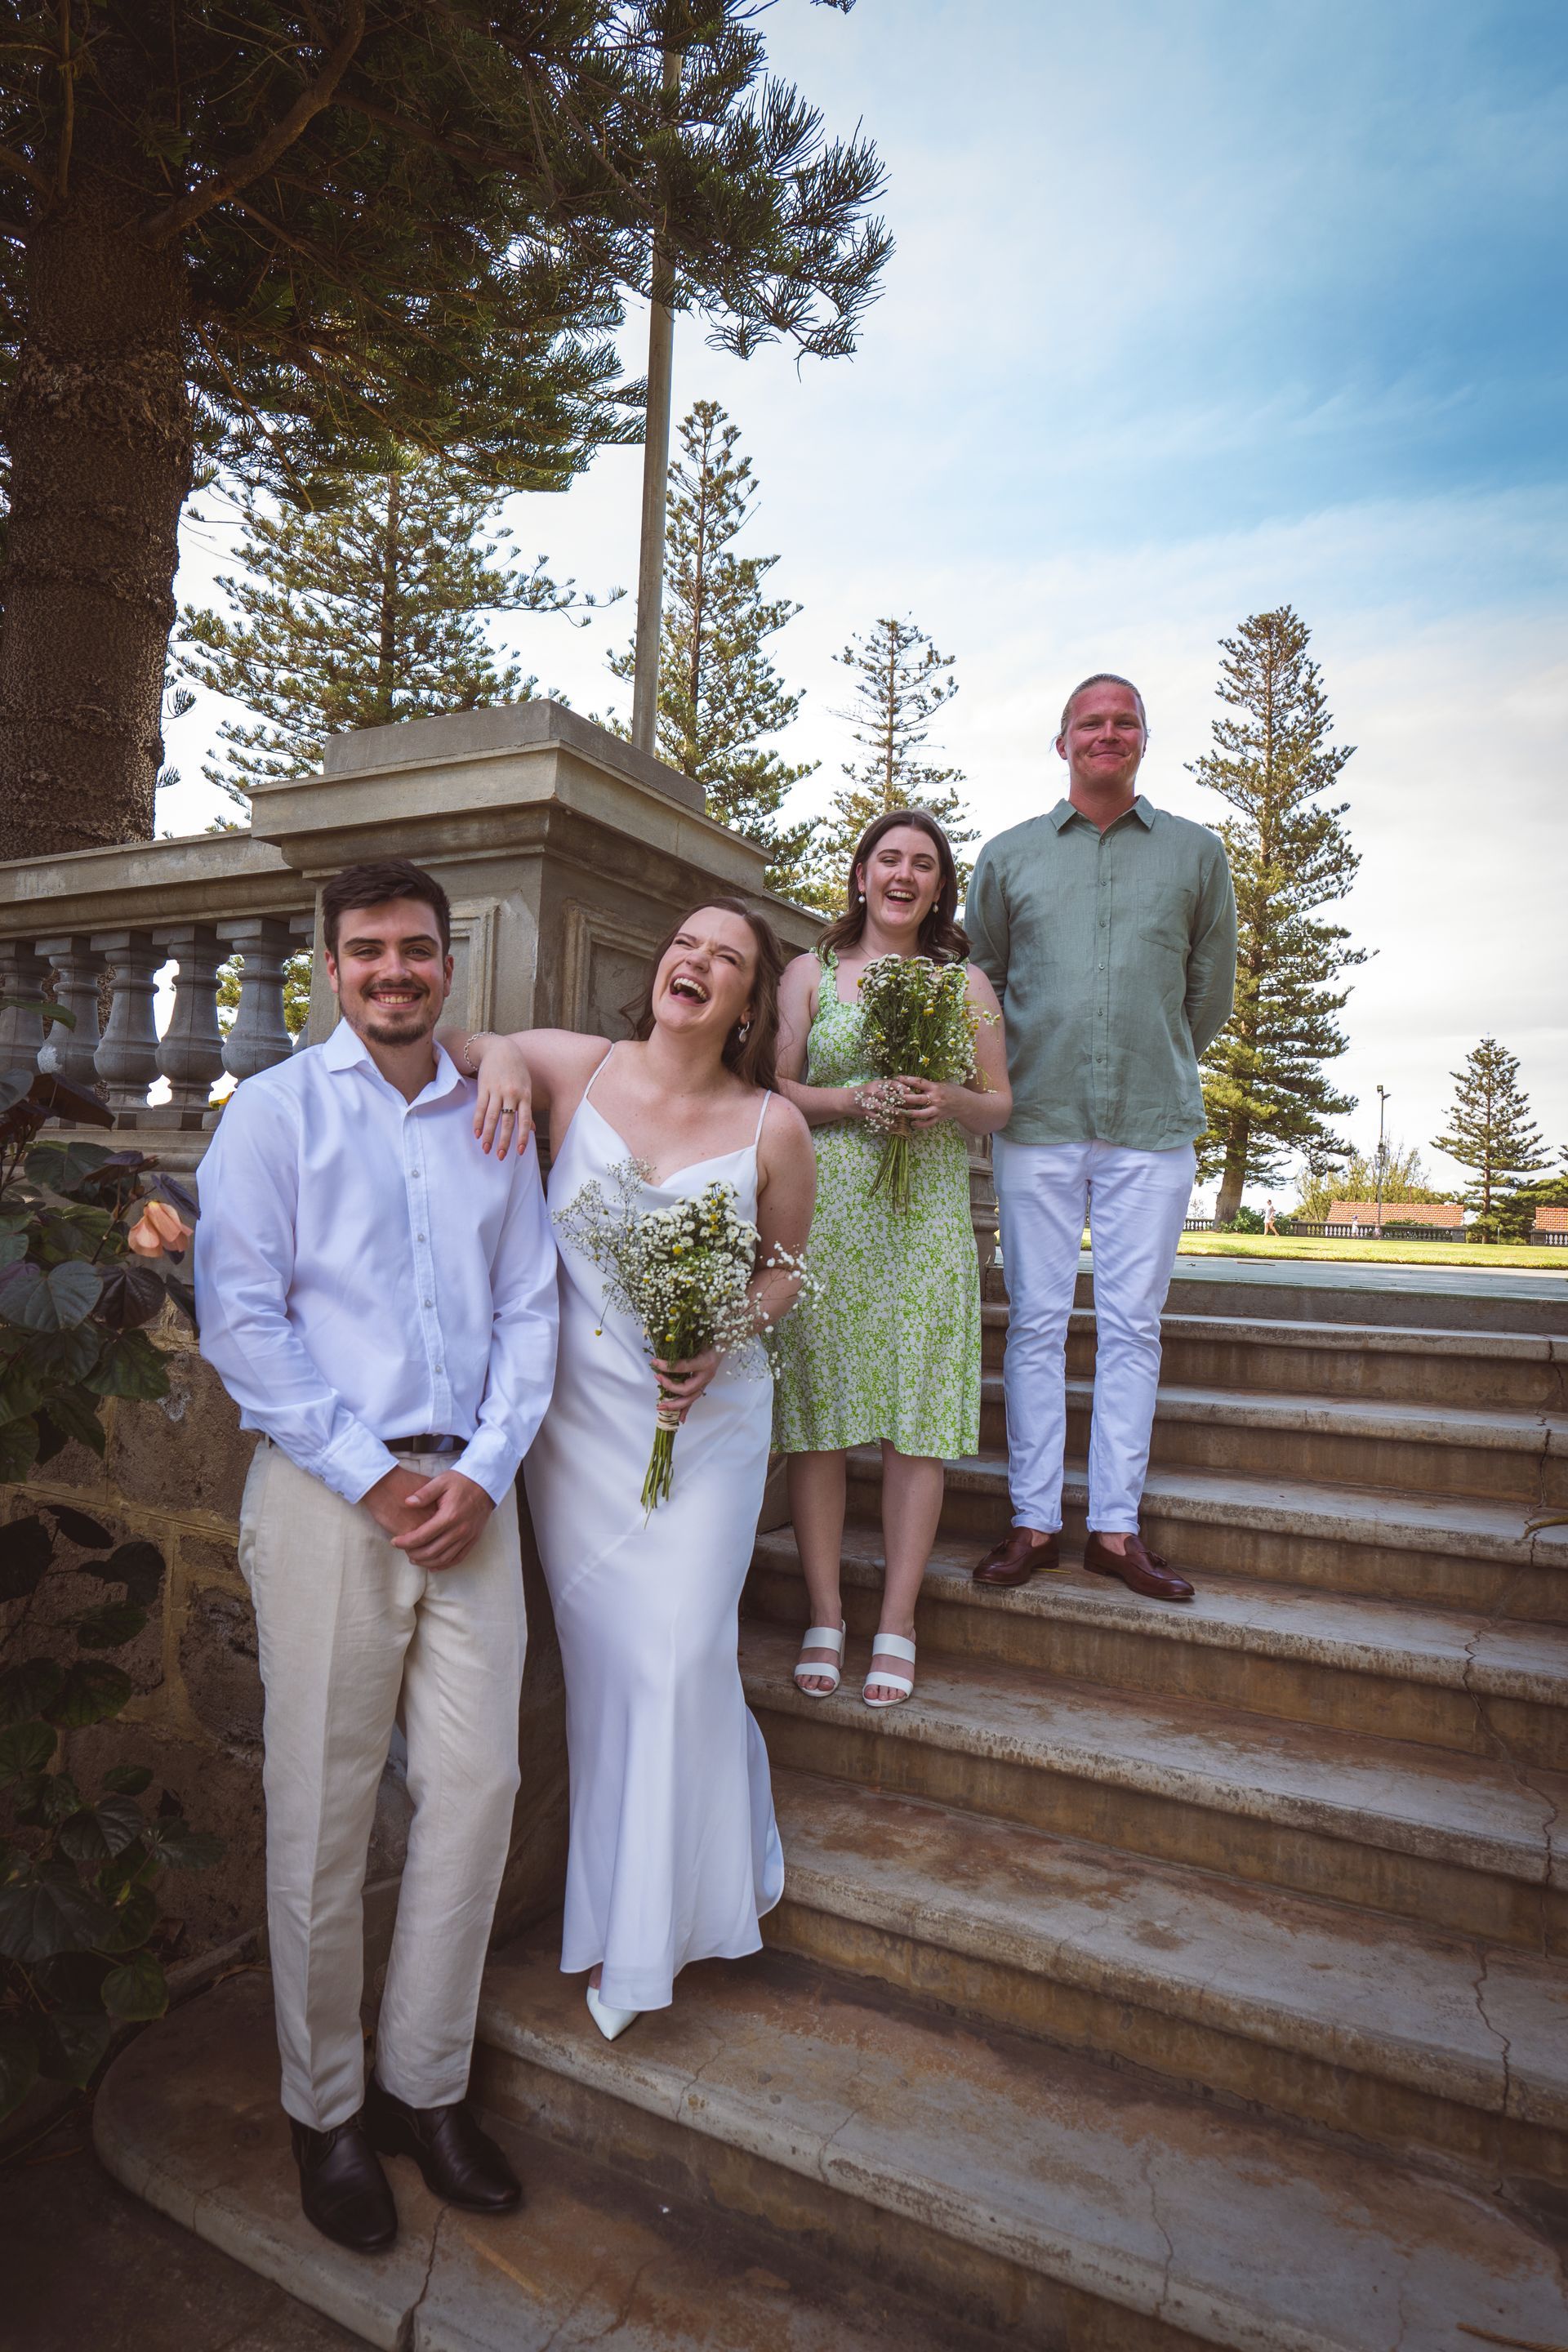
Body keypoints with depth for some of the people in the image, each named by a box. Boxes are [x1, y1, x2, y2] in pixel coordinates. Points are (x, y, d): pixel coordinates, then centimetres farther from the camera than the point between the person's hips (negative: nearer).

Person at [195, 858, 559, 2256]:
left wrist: (483, 1471, -5)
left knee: (476, 1787, 7)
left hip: (467, 1492, 4)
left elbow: (528, 1311, 8)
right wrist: (374, 1476, -12)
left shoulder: (493, 1122, 11)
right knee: (324, 1813, 6)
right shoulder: (275, 1111, 1)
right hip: (327, 1493, -3)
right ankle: (326, 2109, 28)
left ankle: (426, 2084, 28)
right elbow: (240, 1317, -7)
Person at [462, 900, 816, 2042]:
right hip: (579, 1413, 1)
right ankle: (618, 1903, 33)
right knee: (602, 1656, 11)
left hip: (708, 1414, -1)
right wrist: (498, 1052, -16)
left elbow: (787, 1266, 6)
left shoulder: (772, 1126, -5)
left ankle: (662, 1924, 25)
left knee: (683, 1653, 0)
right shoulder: (577, 1067, -4)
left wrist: (725, 1339, -12)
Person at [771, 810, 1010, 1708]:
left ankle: (898, 1624, 9)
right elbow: (771, 1087, 7)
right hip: (825, 1213, 0)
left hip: (928, 1218, 1)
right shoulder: (811, 971, 12)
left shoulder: (968, 982, 14)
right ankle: (825, 1617, 10)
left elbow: (999, 1103, 13)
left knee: (918, 1419, -2)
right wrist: (848, 1101, -11)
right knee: (819, 1409, -2)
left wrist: (951, 1102, -8)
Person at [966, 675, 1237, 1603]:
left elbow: (1213, 988, 16)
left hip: (1152, 1126, 0)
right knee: (1037, 1321, 2)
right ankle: (1035, 1521, 11)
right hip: (1037, 1121, 0)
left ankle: (1117, 1526, 11)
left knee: (1133, 1324, 2)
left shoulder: (1197, 852, 11)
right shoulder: (1009, 855, 11)